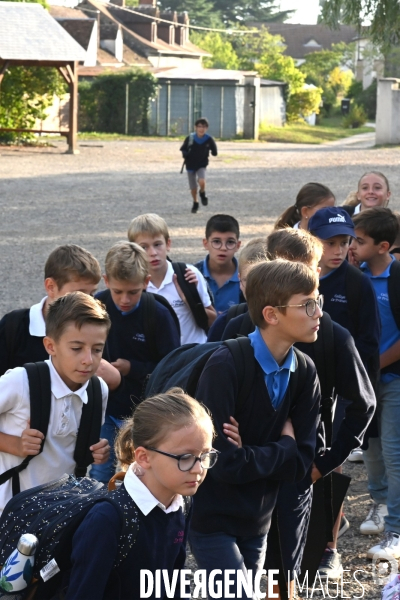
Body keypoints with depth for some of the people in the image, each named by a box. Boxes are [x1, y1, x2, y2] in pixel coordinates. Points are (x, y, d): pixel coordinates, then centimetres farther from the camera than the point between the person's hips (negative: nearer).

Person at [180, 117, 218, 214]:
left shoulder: (209, 139, -10)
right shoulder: (190, 138, -10)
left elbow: (214, 152, 5)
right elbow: (183, 149, 1)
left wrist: (213, 152, -13)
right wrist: (185, 154, -15)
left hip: (202, 165, -1)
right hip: (190, 165, 1)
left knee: (202, 181, -26)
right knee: (193, 187, 7)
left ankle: (202, 193, 8)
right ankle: (195, 203, 34)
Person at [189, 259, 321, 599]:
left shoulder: (305, 373, -3)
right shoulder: (226, 366, -21)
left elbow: (300, 465, -4)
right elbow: (225, 462, -24)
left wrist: (255, 455, -20)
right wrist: (282, 448, -10)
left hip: (257, 520, 6)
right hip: (213, 517, -6)